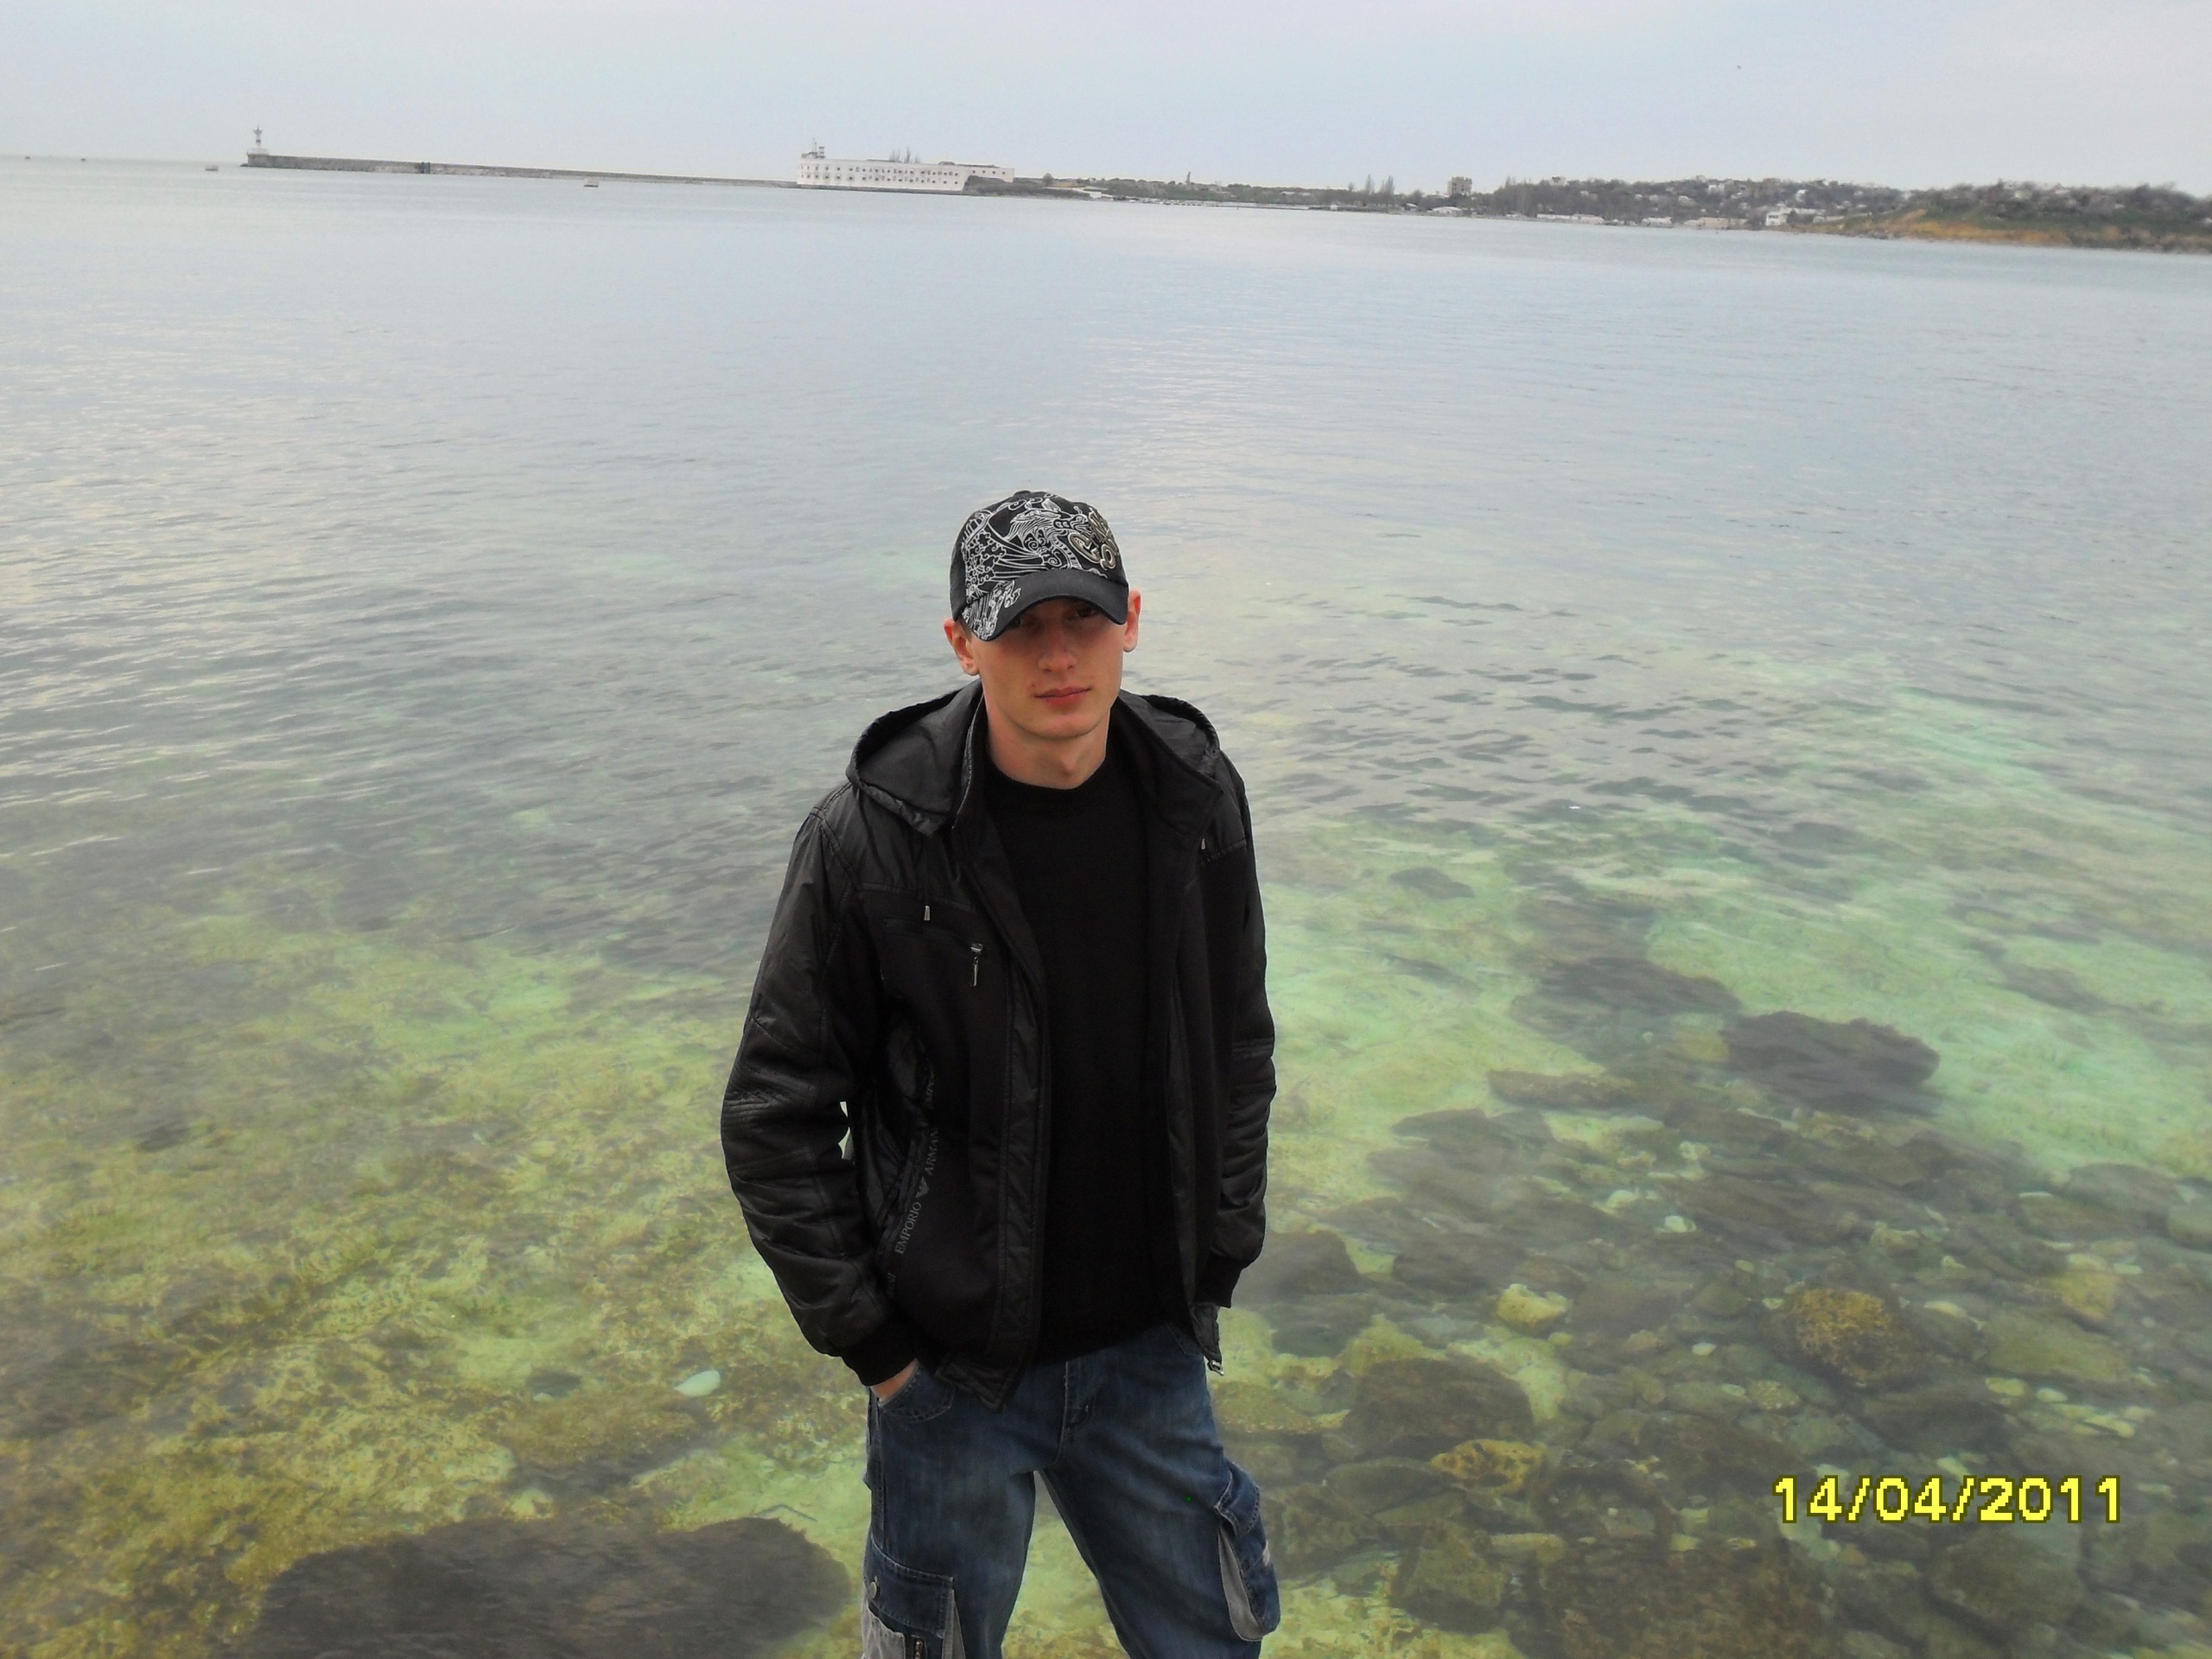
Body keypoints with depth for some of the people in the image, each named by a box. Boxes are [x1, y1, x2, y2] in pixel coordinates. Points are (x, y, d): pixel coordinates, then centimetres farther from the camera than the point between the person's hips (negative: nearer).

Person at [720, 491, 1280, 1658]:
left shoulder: (1195, 798, -5)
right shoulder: (873, 837, -18)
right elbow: (775, 1115, -11)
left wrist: (1219, 1264, 6)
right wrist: (867, 1339, -9)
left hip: (1147, 1349, 4)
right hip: (953, 1367, -3)